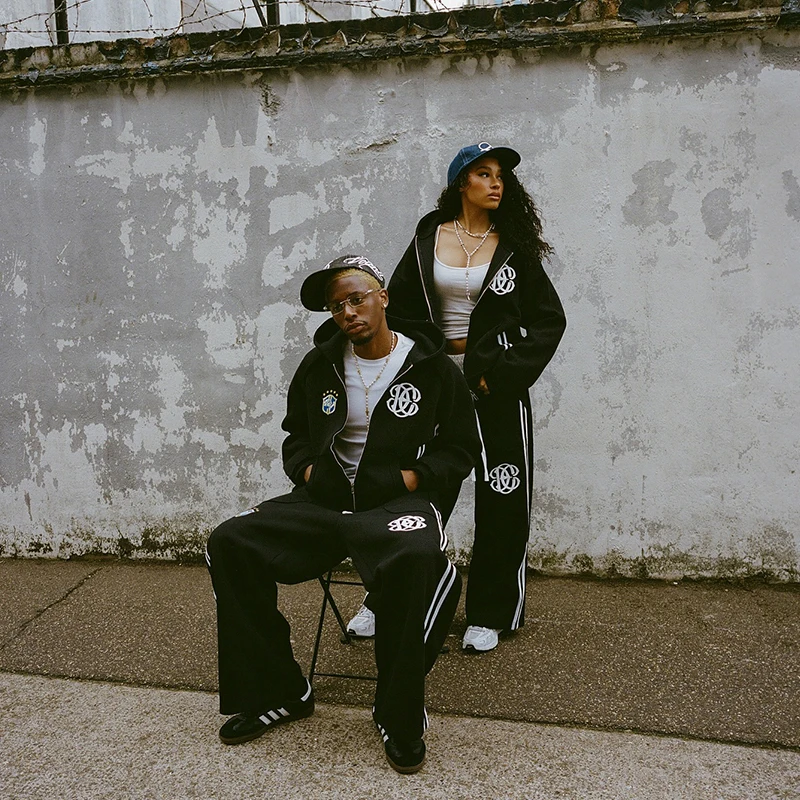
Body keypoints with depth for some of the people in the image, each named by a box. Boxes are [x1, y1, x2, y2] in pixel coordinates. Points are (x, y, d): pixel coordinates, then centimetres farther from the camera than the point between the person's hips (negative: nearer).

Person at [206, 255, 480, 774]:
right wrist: (308, 471, 2)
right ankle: (277, 693, 1)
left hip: (396, 500, -4)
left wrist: (408, 478, -11)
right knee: (229, 543, -14)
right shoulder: (319, 366, 12)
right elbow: (295, 437, 24)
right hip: (323, 500, 5)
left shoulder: (432, 366, 1)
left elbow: (462, 450, 4)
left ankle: (400, 716, -15)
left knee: (419, 558, -39)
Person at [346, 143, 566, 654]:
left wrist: (503, 373, -7)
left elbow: (550, 319, 3)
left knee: (501, 499, 0)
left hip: (498, 385, 0)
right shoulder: (428, 239, 8)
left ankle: (489, 615, 16)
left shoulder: (514, 246, 7)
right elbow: (399, 310, 7)